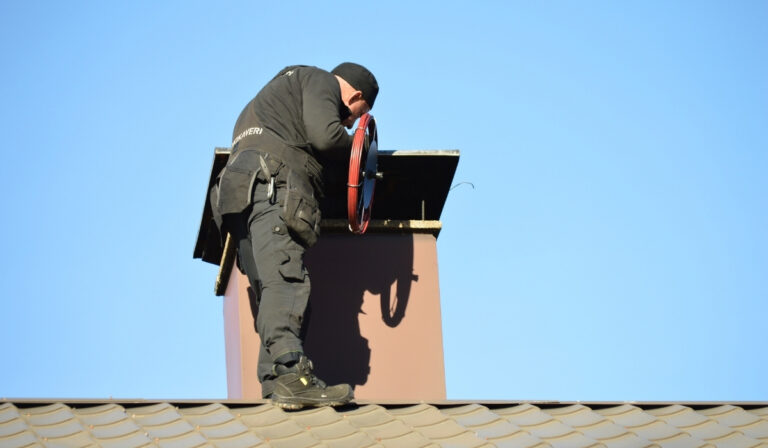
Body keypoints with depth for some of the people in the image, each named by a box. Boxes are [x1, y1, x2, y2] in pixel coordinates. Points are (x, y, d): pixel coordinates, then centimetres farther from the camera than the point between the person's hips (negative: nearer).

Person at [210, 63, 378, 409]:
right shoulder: (320, 81, 11)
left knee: (272, 289, 0)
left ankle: (273, 381, -13)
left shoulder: (285, 88, 39)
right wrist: (356, 151, 11)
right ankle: (291, 374, -41)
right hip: (270, 183, -10)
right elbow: (325, 135, -7)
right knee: (284, 279, -24)